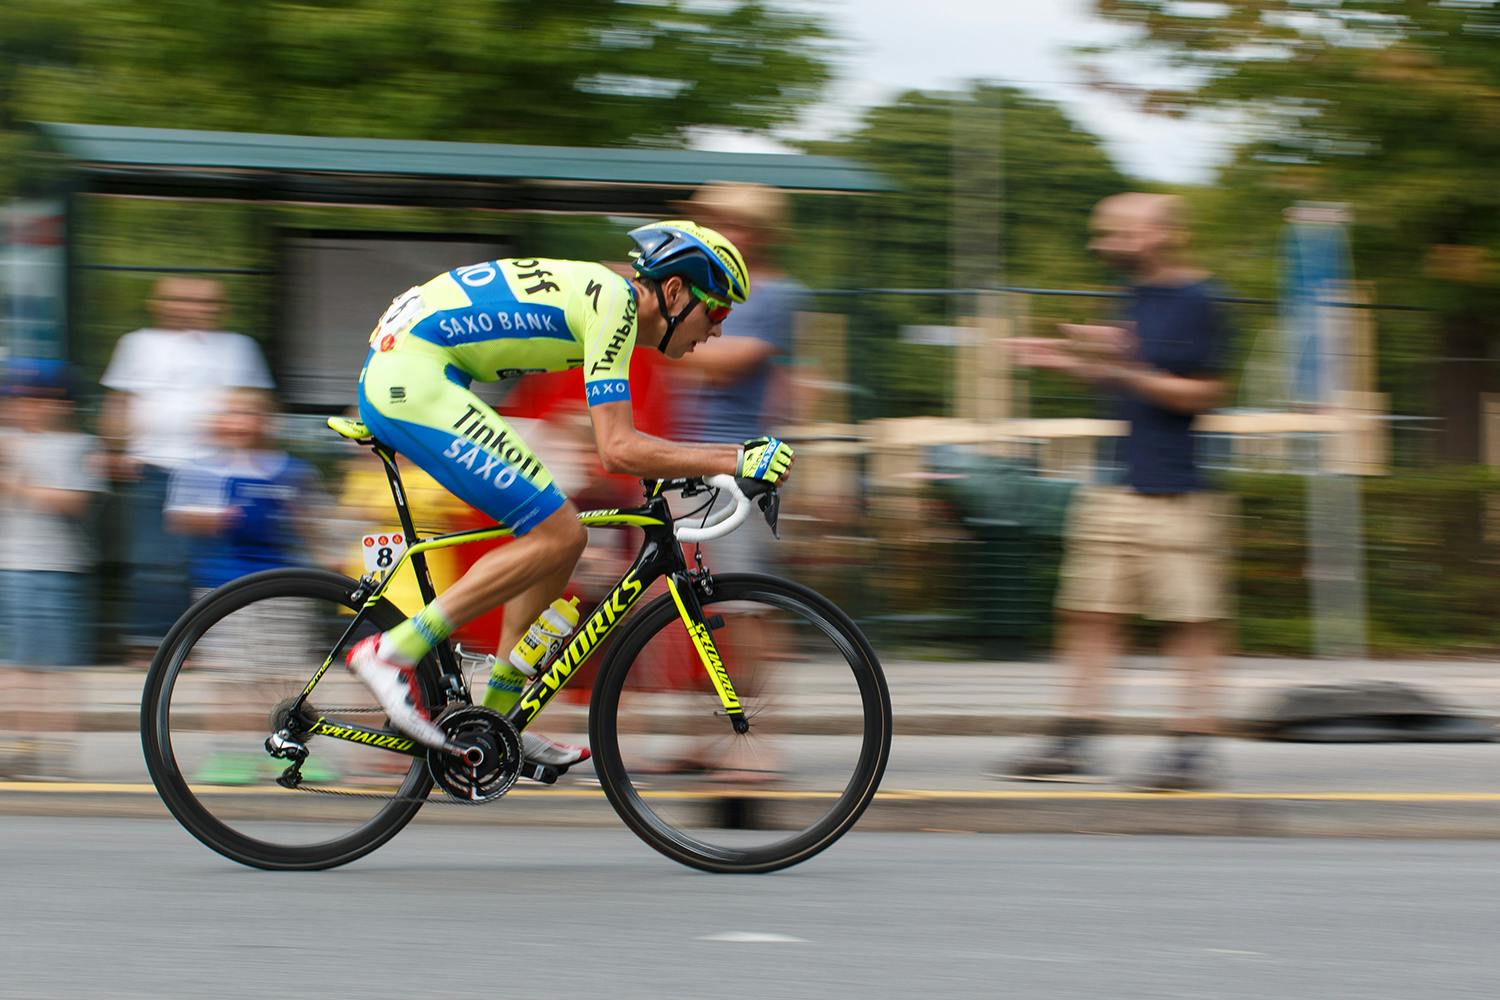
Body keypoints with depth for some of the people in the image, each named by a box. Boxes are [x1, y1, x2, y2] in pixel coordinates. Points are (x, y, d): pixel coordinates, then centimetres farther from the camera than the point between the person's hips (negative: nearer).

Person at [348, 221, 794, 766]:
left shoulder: (598, 293, 20)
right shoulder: (614, 301, -11)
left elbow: (617, 440, 29)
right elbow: (617, 450, -18)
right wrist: (738, 462, -15)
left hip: (388, 379, 10)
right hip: (415, 379, -10)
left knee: (564, 534, 10)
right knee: (554, 538, -12)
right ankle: (393, 653, -11)